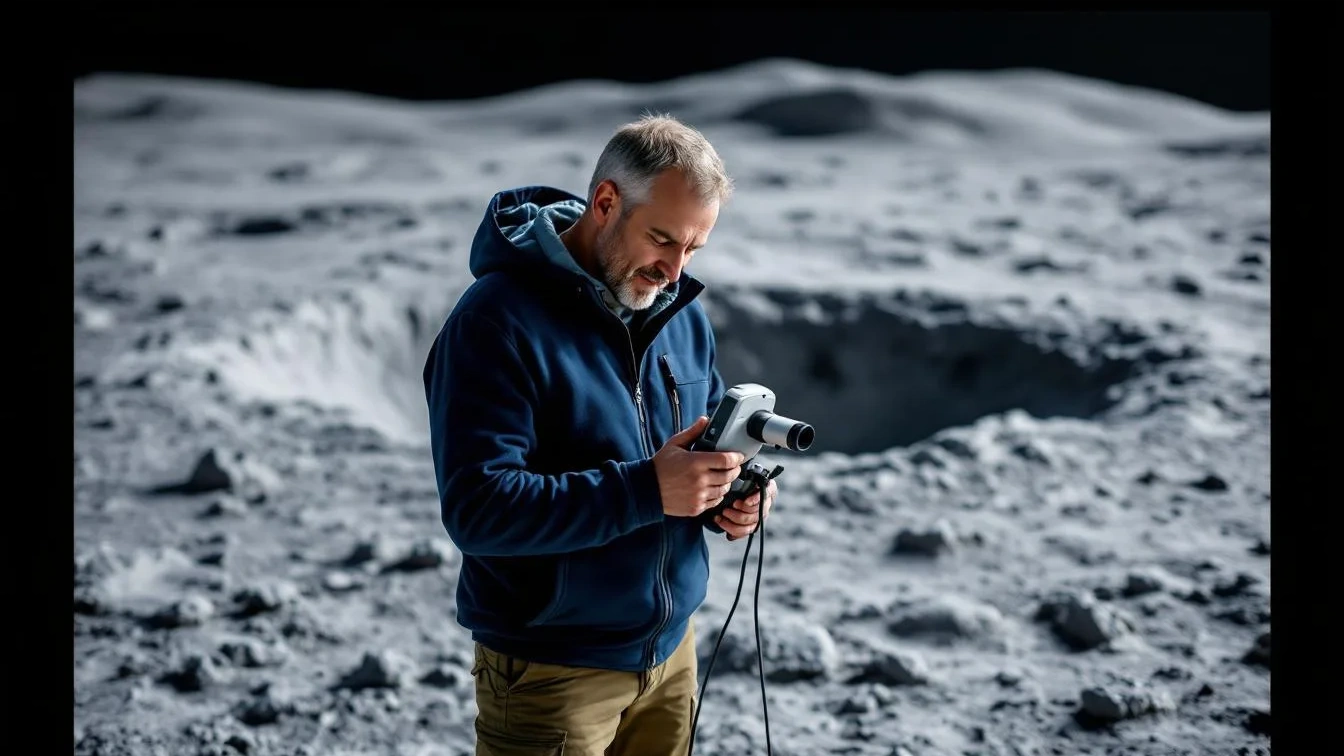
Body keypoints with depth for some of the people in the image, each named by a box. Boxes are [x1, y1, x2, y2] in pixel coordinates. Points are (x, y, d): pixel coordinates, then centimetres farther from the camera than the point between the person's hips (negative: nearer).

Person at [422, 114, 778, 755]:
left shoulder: (681, 312, 6)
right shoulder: (496, 321, -18)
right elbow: (478, 508, -25)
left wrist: (729, 491, -6)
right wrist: (645, 490, -31)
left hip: (671, 648, 7)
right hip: (550, 671, -7)